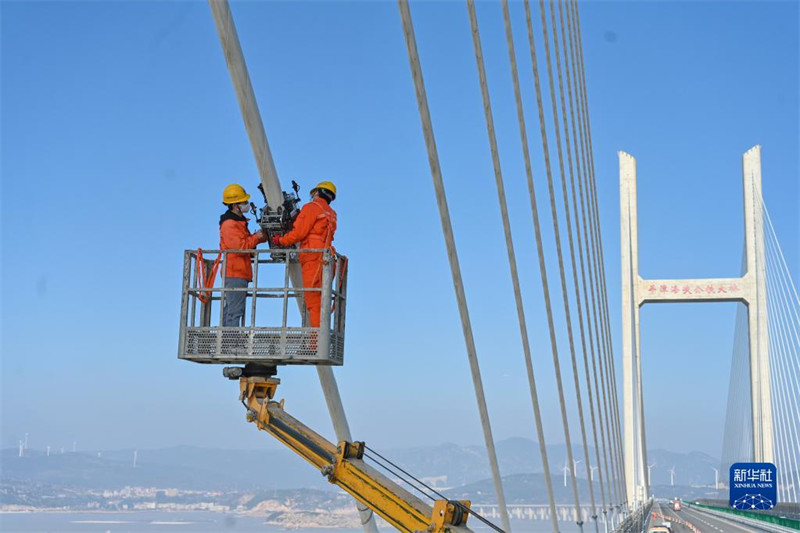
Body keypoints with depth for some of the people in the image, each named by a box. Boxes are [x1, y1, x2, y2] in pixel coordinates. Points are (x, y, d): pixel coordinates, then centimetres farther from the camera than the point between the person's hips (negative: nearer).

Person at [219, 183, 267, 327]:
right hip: (235, 273, -11)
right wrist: (256, 237, -12)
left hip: (239, 273, 11)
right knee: (235, 311, -12)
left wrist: (261, 236, 8)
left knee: (229, 310, 12)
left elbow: (246, 241, 24)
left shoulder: (239, 221, 20)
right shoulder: (229, 224, -13)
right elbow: (239, 246, -22)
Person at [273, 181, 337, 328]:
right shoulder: (331, 214, 22)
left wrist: (280, 240, 6)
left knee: (313, 300, -11)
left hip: (313, 257, -8)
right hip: (325, 259, 8)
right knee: (318, 301, 11)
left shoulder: (312, 207, -2)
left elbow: (299, 232, -8)